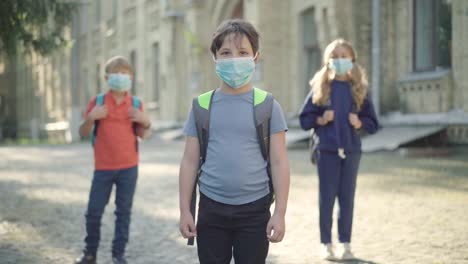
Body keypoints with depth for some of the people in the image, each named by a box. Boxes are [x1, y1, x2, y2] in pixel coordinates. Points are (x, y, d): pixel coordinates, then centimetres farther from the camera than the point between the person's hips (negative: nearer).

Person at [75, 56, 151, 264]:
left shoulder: (136, 104, 3)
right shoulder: (97, 102, 1)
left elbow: (143, 135, 6)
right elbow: (83, 133, 2)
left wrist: (146, 122, -14)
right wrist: (90, 118, -17)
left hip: (128, 168, 0)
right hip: (103, 167, 0)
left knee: (124, 211, 3)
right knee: (94, 212, 3)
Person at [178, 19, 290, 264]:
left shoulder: (267, 105, -2)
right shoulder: (202, 106, 2)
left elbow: (279, 163, -3)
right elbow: (190, 162, 5)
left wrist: (280, 212, -7)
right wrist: (185, 210, 1)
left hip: (254, 209, -1)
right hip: (212, 208, 2)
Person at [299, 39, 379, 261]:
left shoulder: (359, 89, 4)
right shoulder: (320, 88, 1)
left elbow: (372, 123, 7)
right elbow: (304, 119, 3)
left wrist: (360, 123, -13)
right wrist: (320, 120, -14)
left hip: (351, 150, 1)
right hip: (327, 150, -1)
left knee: (347, 197, 6)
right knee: (327, 197, 3)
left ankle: (345, 243, 15)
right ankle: (326, 244, 12)